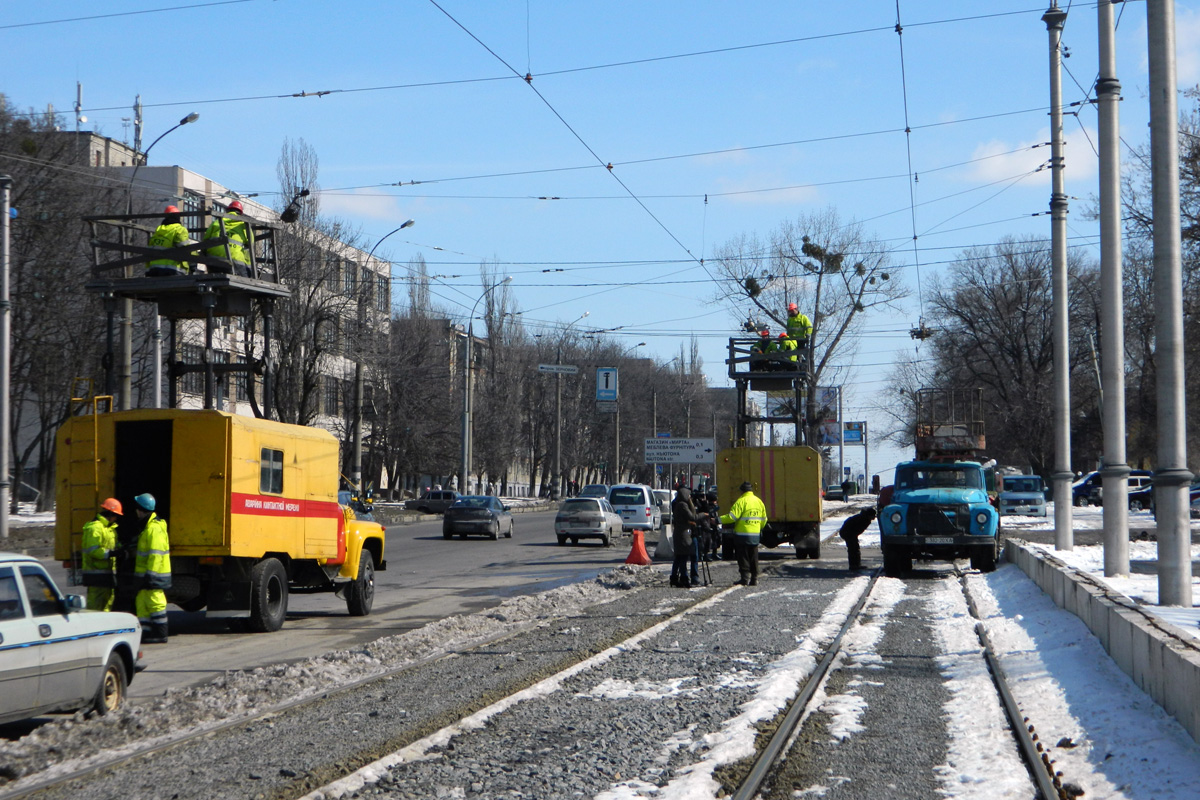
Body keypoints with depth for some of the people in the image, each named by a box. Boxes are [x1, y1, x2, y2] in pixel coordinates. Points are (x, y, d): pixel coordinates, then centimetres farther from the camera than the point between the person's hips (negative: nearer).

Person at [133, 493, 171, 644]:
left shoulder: (154, 529, -18)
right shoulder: (148, 526, 17)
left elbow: (156, 555, -23)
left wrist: (150, 574, -25)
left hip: (154, 575, -10)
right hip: (146, 573, 10)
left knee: (155, 603, -6)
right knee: (142, 603, 11)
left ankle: (160, 635, -3)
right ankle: (145, 633, 14)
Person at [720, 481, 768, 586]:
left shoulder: (741, 501, -11)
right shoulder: (759, 501, 10)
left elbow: (732, 517, -18)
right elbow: (764, 519, 15)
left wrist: (718, 520, -11)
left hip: (743, 534, -6)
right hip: (755, 534, 6)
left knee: (743, 557, -1)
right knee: (754, 558, 11)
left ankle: (745, 578, -4)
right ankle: (754, 579, 12)